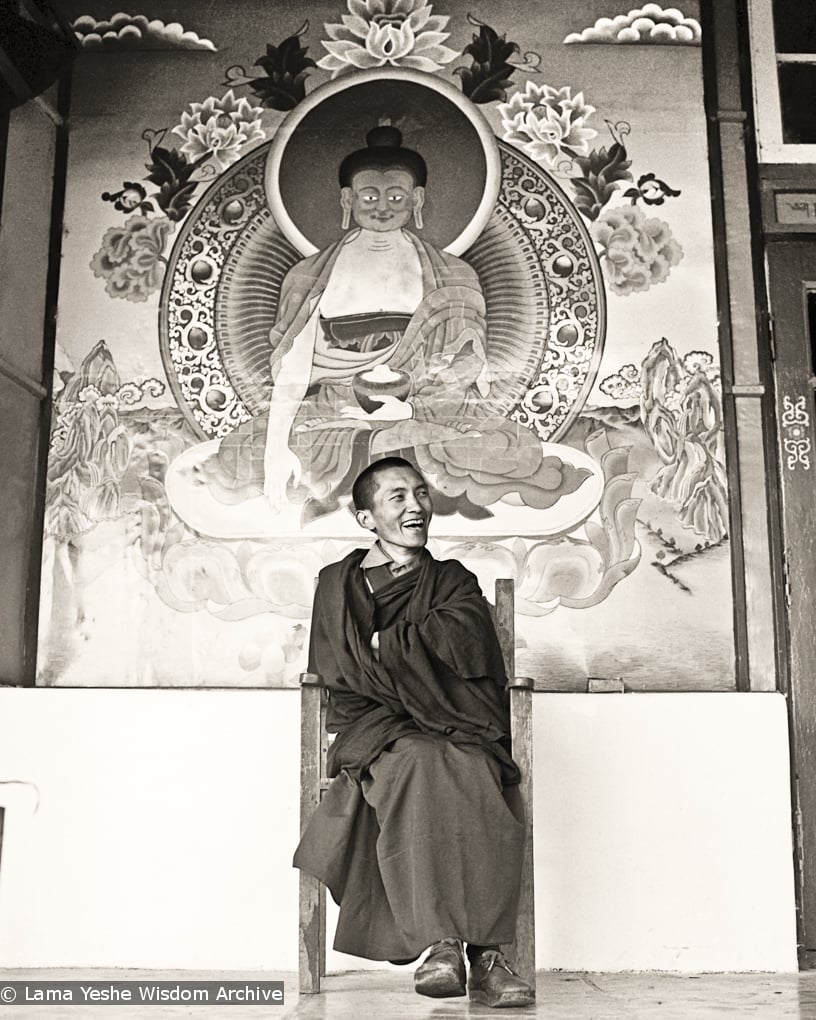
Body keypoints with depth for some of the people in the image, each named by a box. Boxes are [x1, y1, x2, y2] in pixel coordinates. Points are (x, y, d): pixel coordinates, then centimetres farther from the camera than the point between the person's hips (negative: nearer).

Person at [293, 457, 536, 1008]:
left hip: (459, 733, 1)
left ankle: (486, 952, -33)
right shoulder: (338, 583, 17)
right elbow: (336, 668, 2)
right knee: (415, 766, -36)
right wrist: (426, 649, -7)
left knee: (472, 775, -33)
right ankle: (439, 945, -37)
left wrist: (384, 643, 2)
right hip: (375, 733, -1)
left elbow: (470, 650, 0)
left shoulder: (453, 581, 20)